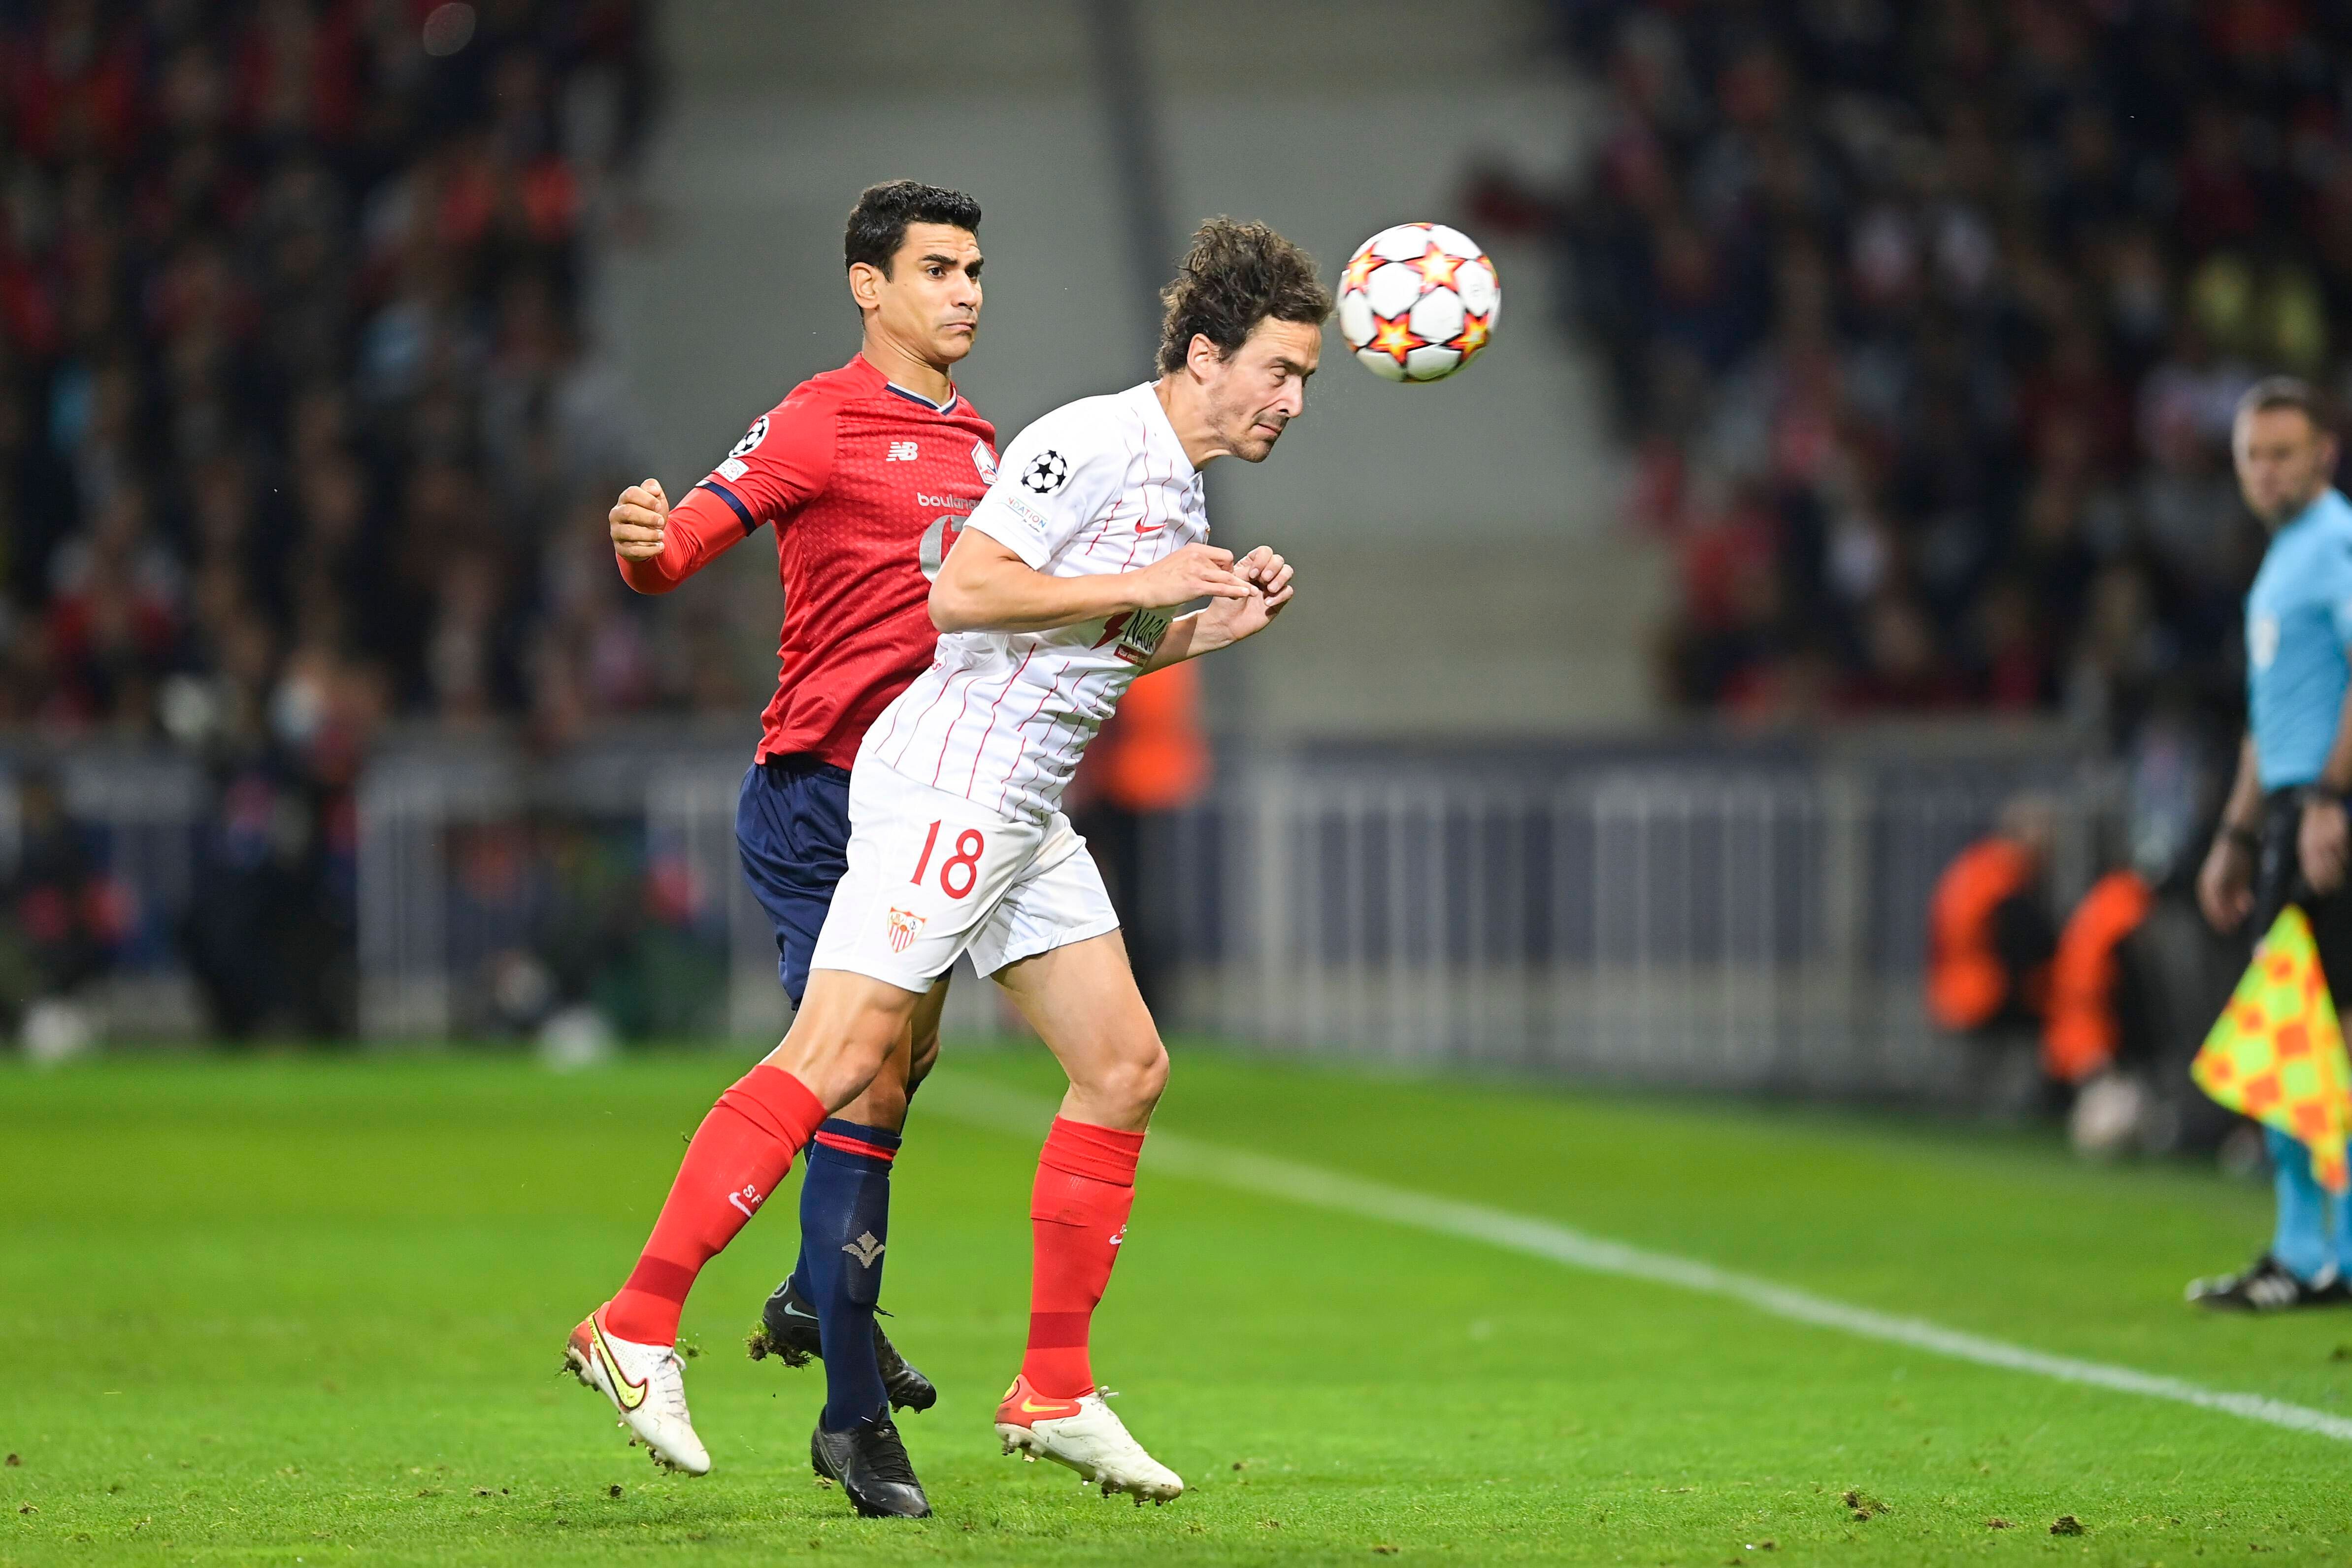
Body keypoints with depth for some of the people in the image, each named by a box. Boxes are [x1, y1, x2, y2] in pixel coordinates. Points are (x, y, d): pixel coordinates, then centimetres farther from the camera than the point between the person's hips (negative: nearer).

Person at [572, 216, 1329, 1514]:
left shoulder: (1179, 486, 17)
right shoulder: (1093, 443, -13)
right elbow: (963, 589, -22)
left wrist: (1212, 626, 12)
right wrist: (1142, 589, -18)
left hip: (1027, 817, 10)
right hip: (949, 783, -10)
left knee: (1125, 1067, 6)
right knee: (841, 1053, -16)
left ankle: (1052, 1394, 11)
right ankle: (641, 1322, -14)